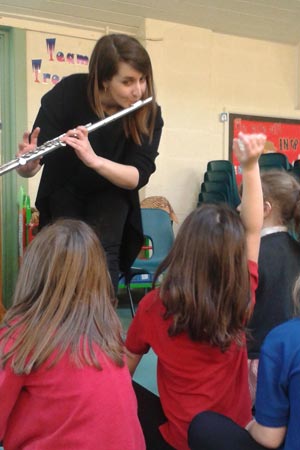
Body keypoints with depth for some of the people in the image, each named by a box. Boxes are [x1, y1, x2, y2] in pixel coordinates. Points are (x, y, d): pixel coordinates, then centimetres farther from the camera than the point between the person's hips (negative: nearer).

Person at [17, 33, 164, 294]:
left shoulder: (149, 115, -23)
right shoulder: (69, 92, -26)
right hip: (64, 190, 0)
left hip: (110, 195, 0)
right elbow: (30, 167, -27)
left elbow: (138, 177, -31)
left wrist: (93, 159, -48)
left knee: (103, 255, -18)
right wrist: (28, 163, -51)